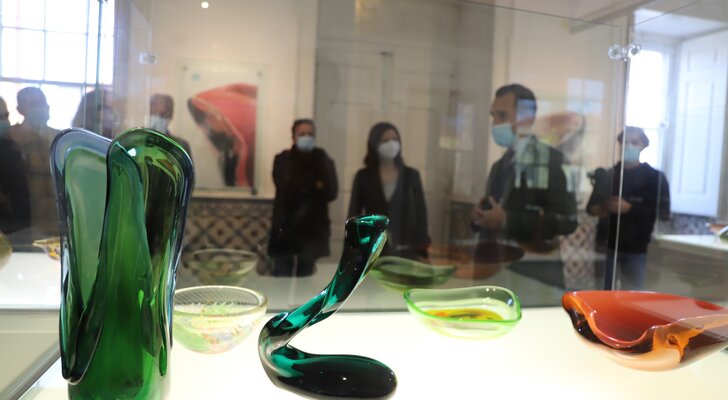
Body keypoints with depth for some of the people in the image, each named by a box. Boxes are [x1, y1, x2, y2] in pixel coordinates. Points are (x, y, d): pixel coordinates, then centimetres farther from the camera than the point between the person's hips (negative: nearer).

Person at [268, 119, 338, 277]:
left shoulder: (324, 162, 6)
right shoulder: (282, 159, 2)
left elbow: (331, 192, -8)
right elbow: (286, 188, -13)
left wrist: (301, 189, -12)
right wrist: (314, 187, -8)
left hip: (313, 230, 1)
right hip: (285, 229, -1)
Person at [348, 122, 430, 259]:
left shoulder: (411, 175, 5)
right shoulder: (363, 176, 3)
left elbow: (420, 213, 5)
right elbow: (354, 215, 4)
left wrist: (422, 252, 0)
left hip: (405, 252, 1)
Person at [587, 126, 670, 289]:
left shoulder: (655, 177, 3)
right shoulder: (608, 174, 10)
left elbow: (664, 213, -6)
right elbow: (591, 206, 12)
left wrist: (630, 208, -16)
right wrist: (599, 209, -11)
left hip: (637, 250, -2)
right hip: (607, 245, 2)